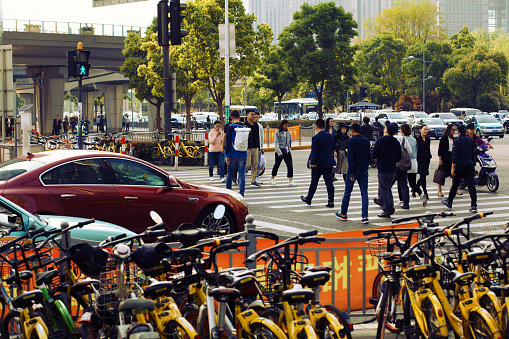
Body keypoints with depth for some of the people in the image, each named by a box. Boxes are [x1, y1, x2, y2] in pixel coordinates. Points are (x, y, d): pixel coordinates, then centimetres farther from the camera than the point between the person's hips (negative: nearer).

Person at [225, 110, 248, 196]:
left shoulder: (230, 128, -6)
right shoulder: (244, 128, 4)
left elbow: (228, 142, -10)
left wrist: (226, 154, -8)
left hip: (232, 154, -2)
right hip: (243, 155, 2)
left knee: (230, 174, 11)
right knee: (242, 174, 3)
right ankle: (241, 194, -1)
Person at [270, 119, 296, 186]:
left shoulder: (288, 133, 11)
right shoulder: (277, 133, -5)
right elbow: (276, 143, -9)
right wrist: (279, 152, -16)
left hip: (287, 151, 4)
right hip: (280, 151, -4)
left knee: (290, 165, -8)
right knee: (277, 164, 9)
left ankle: (290, 181, -11)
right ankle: (272, 178, 28)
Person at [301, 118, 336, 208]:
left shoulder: (315, 138, -15)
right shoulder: (330, 136, 2)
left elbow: (314, 151, -18)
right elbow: (332, 149, 12)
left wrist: (312, 163, -15)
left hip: (318, 164, -4)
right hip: (329, 163, 4)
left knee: (314, 182, 10)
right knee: (329, 182, 3)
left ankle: (308, 199, 27)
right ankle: (331, 201, -1)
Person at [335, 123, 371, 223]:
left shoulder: (351, 141, -11)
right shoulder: (366, 141, 6)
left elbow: (350, 157, -15)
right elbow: (369, 157, 10)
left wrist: (351, 173, -15)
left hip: (354, 170, -4)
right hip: (364, 170, 4)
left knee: (347, 192, 11)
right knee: (364, 193, 1)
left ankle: (343, 214, 23)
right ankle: (365, 216, -7)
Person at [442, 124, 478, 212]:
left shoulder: (457, 141, -9)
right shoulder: (470, 140, 7)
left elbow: (454, 156, -14)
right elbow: (473, 154, 13)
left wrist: (453, 167, -14)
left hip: (460, 165, -4)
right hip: (469, 165, 4)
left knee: (455, 185, 11)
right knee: (471, 185, -2)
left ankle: (449, 202, 28)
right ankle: (473, 206, -9)